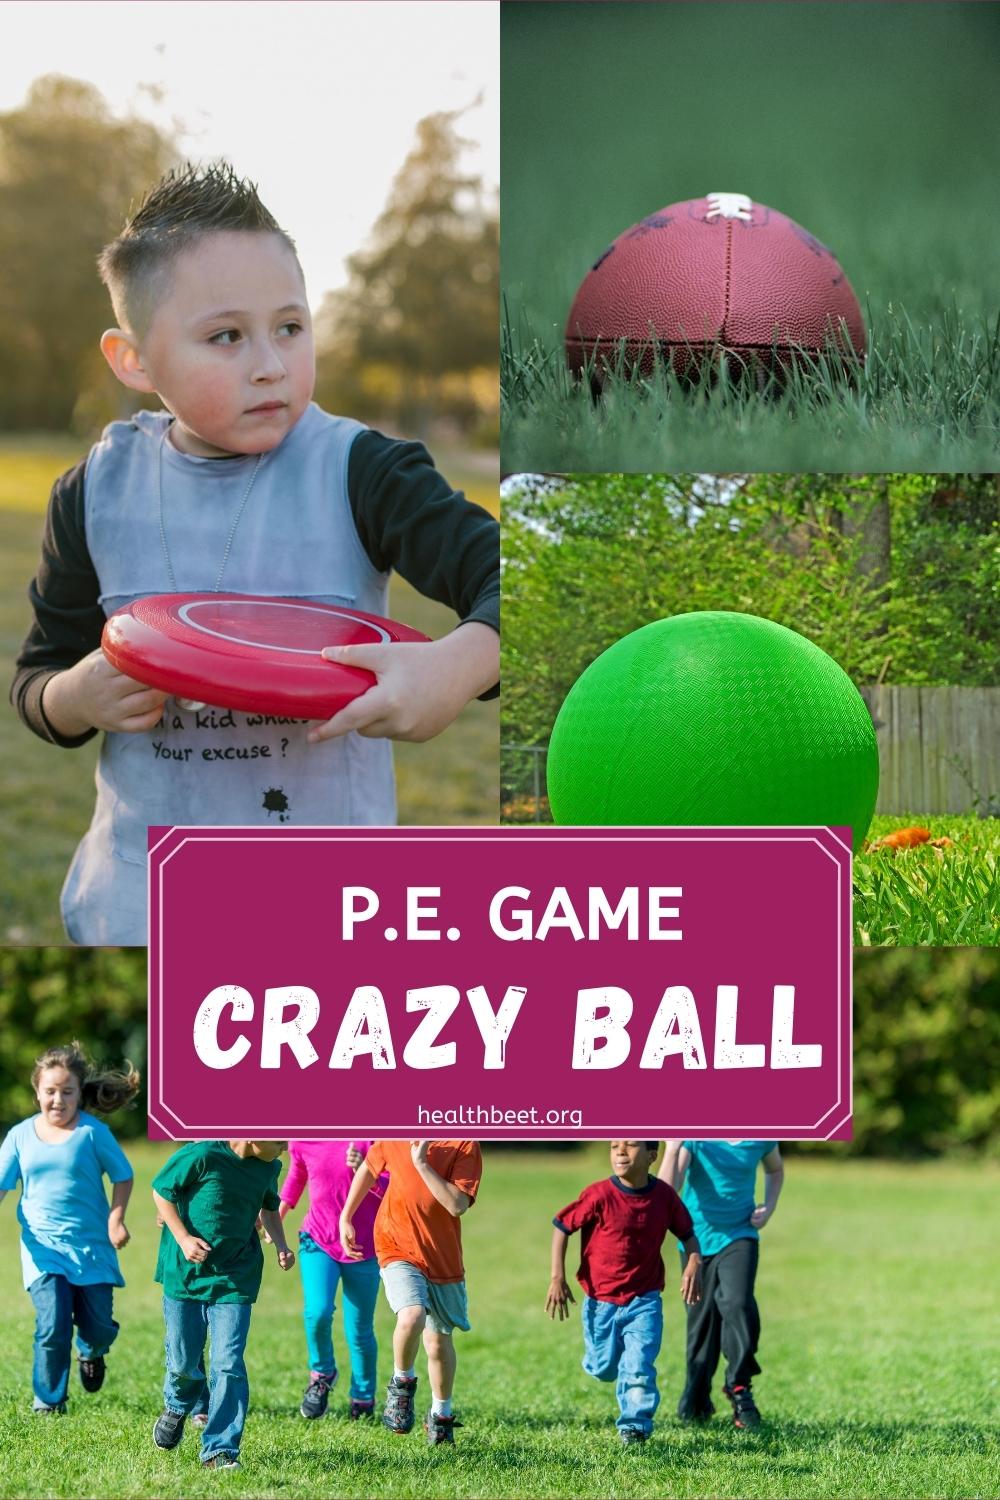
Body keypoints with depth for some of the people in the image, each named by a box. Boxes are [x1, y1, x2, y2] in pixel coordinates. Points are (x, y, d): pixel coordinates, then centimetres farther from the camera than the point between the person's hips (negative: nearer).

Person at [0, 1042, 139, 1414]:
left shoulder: (93, 1132, -5)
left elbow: (122, 1176, 2)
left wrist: (116, 1220, -9)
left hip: (91, 1245, 0)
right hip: (43, 1246, 0)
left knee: (99, 1325, 5)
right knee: (52, 1327, -12)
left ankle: (91, 1352, 44)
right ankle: (49, 1403, 5)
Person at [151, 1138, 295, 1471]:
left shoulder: (268, 1168, 0)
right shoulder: (203, 1154, -18)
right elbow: (161, 1190, -7)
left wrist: (280, 1245, 5)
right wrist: (183, 1238, -15)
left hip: (233, 1280, 3)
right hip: (185, 1272, -2)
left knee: (228, 1365, -11)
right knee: (183, 1361, 10)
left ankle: (220, 1450, -5)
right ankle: (178, 1406, 45)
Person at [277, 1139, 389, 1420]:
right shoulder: (302, 1141, -2)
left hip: (363, 1247, -1)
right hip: (318, 1241, 1)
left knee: (359, 1331, 6)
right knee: (318, 1312, -22)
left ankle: (363, 1397, 29)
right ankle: (321, 1373, 6)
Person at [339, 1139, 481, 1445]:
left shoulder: (466, 1145, -13)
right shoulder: (394, 1138, -5)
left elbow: (458, 1205, -23)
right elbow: (368, 1169, 14)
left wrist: (422, 1164, -27)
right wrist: (345, 1218, 17)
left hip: (443, 1257, 1)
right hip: (398, 1248, -1)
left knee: (439, 1341, 13)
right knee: (411, 1316, -28)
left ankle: (441, 1415, 36)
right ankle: (402, 1383, -2)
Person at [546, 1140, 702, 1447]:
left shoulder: (664, 1196, -5)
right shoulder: (599, 1195, -14)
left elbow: (687, 1234, 10)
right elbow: (562, 1227, -6)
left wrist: (693, 1263, -11)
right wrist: (557, 1278, -11)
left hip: (644, 1302, 0)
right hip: (601, 1300, 0)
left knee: (639, 1369, -14)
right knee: (602, 1369, 13)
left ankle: (634, 1427, -4)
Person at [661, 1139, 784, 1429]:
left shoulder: (761, 1136, -3)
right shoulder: (694, 1134, -12)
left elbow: (775, 1169, 20)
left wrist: (769, 1206, 3)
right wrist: (673, 1148, -38)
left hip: (740, 1235, 0)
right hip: (699, 1238, 0)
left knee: (738, 1303, -24)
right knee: (702, 1321, 8)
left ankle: (739, 1386, -10)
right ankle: (695, 1405, 26)